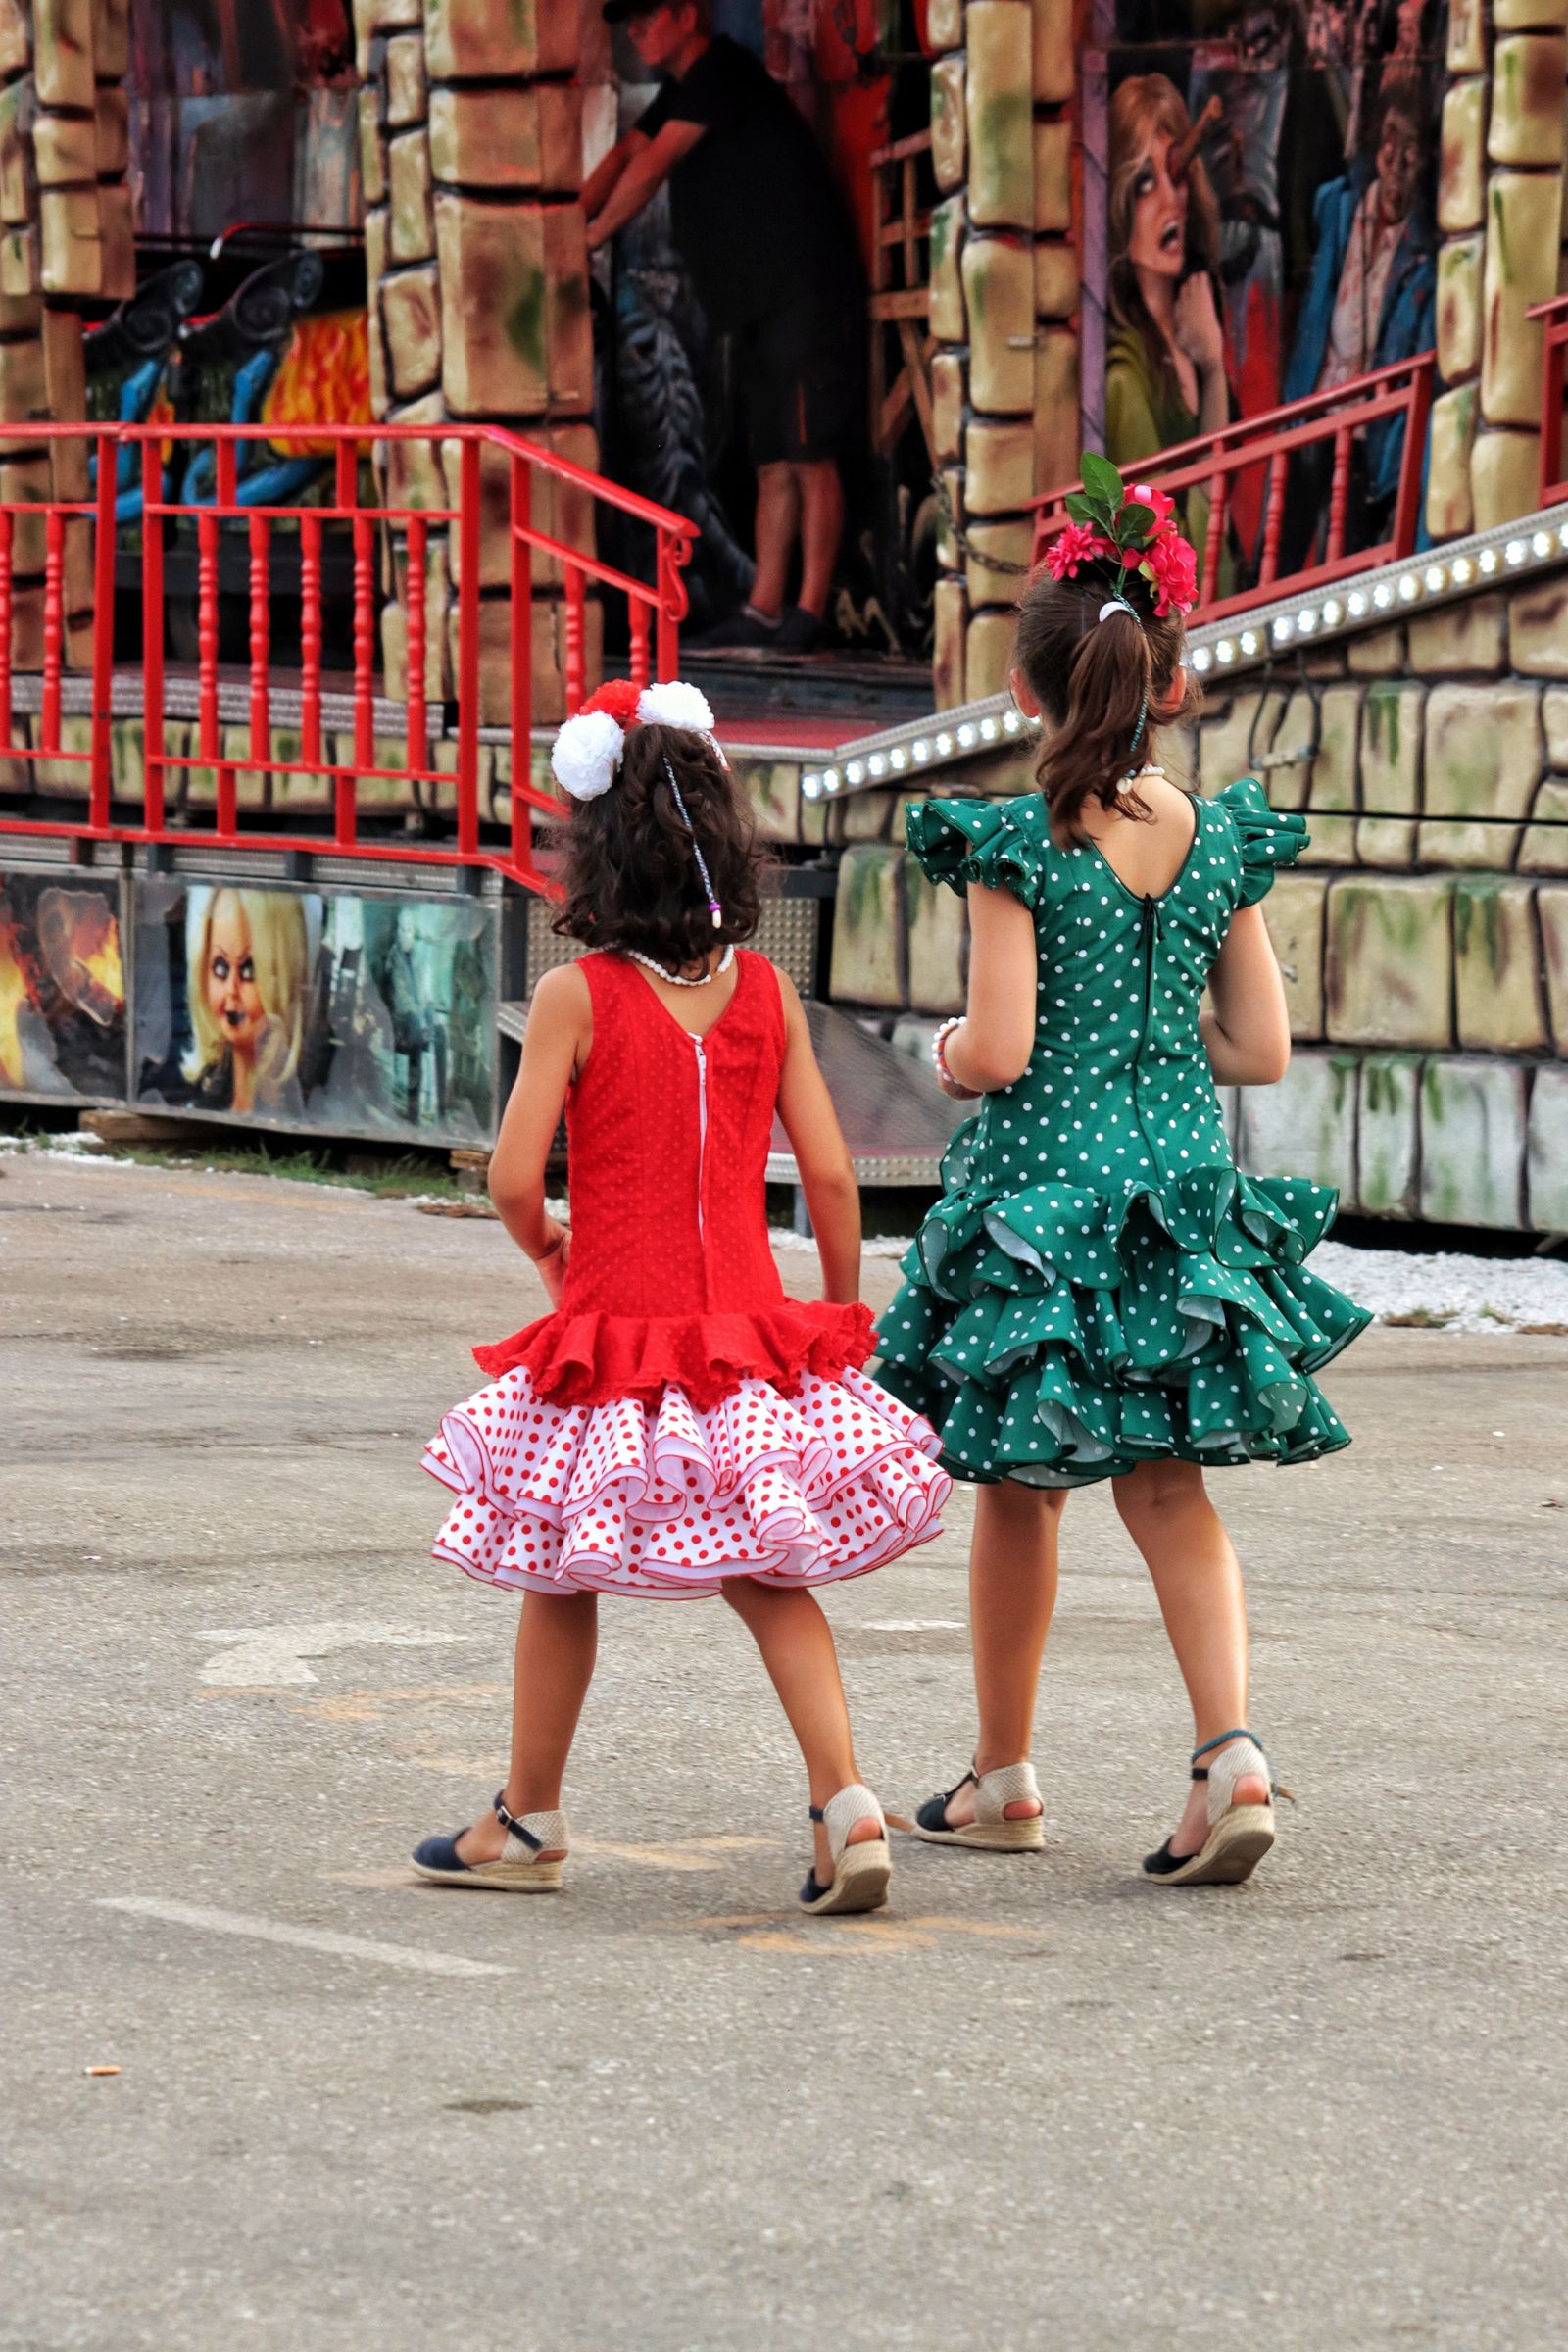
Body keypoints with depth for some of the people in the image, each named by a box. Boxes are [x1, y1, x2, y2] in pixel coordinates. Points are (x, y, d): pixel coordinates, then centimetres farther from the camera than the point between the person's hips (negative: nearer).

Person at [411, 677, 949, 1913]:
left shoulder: (579, 997, -11)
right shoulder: (765, 993, 0)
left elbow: (515, 1180, -13)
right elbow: (830, 1173, 1)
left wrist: (545, 1244, 9)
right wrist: (845, 1310, 14)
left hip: (613, 1332, -3)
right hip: (751, 1329, 3)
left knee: (559, 1576, 13)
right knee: (769, 1577, 10)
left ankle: (530, 1821, 25)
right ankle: (848, 1802, -6)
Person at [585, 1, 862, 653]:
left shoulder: (721, 72, -11)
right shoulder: (683, 91, 20)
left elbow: (652, 165, -12)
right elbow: (626, 156, 21)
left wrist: (592, 238, -3)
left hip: (804, 295, -10)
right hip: (758, 304, 10)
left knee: (809, 456, -11)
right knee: (773, 463, 9)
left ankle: (809, 611, -14)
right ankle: (764, 611, 9)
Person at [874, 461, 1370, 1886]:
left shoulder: (1018, 847, -13)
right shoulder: (1221, 844, 0)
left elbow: (997, 1052, -17)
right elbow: (1261, 1050, 2)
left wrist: (943, 1050, 5)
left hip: (1039, 1192, -4)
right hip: (1182, 1186, 4)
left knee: (1019, 1493, 11)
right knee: (1170, 1490, 7)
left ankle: (1005, 1775, 22)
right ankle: (1233, 1749, -12)